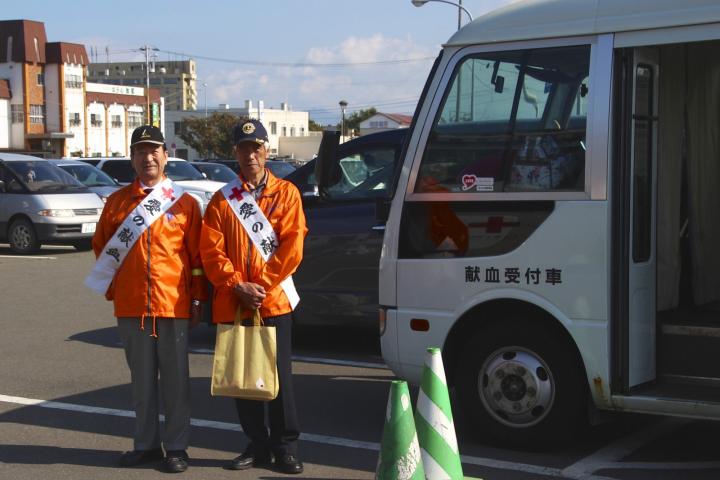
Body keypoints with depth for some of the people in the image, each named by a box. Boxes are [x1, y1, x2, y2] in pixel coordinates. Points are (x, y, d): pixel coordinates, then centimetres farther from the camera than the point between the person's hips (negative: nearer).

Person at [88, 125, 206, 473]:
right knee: (142, 379, 10)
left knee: (175, 379, 3)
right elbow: (101, 246, 14)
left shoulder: (184, 203, 2)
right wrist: (113, 288, 6)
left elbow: (197, 254, 2)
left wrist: (197, 300, 0)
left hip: (173, 304, -2)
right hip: (130, 306, 2)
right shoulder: (117, 201, 8)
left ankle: (176, 446, 12)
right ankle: (146, 444, 21)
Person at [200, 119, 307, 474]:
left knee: (279, 375, 0)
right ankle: (257, 445, 19)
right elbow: (211, 251, 1)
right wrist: (238, 286, -12)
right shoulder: (222, 199, 8)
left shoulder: (286, 193, 3)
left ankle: (285, 446, 11)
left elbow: (292, 245, -5)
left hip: (274, 301, -2)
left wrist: (262, 285, -11)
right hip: (231, 304, 2)